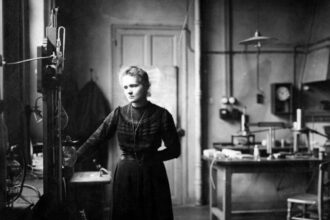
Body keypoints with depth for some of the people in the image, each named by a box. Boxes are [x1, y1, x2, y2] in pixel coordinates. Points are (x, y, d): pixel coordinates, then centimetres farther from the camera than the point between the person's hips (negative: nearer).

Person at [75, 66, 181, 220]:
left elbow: (174, 150, -4)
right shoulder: (119, 114, 1)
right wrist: (74, 156, -17)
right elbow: (95, 138, -5)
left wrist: (149, 157, -10)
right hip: (124, 175, 2)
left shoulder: (161, 115, -6)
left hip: (152, 175, -2)